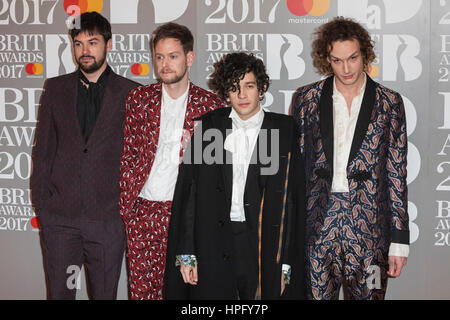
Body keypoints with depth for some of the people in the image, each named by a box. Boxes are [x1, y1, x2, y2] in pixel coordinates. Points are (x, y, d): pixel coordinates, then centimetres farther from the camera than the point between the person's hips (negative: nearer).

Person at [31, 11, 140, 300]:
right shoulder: (56, 88, 9)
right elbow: (43, 150, 10)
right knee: (59, 292, 9)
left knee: (105, 294, 8)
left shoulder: (131, 93, 2)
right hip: (60, 216, 2)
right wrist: (41, 202, 4)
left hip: (108, 218, -2)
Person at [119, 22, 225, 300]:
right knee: (142, 287, 5)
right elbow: (128, 154, 7)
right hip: (142, 209, 2)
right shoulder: (139, 99, 5)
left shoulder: (210, 105, 1)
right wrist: (126, 204, 2)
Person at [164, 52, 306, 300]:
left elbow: (293, 199, 0)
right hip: (212, 248, 1)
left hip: (263, 246, -1)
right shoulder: (208, 126, 6)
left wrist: (286, 263, -4)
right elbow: (187, 191, 5)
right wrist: (186, 252, -1)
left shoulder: (284, 129, 3)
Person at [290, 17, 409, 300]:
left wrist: (399, 240, -1)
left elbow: (397, 173, 2)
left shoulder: (389, 102, 3)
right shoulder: (306, 99, 5)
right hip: (317, 228, 1)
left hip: (369, 228, 0)